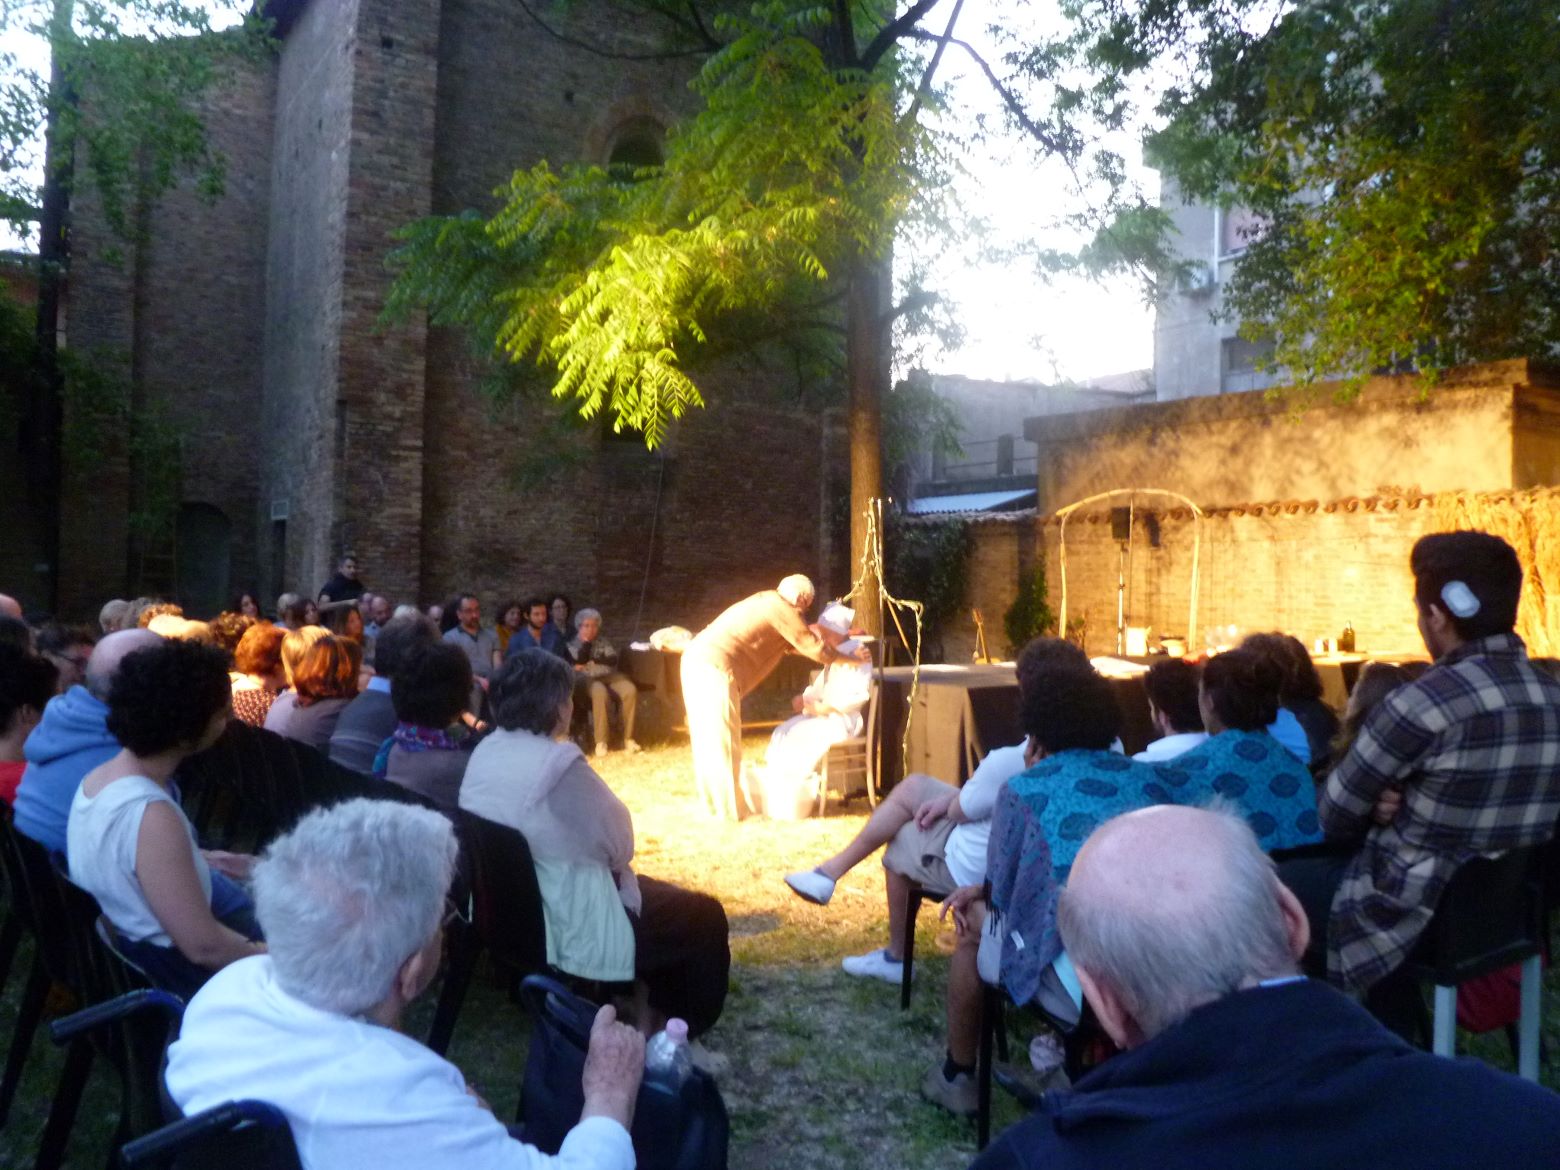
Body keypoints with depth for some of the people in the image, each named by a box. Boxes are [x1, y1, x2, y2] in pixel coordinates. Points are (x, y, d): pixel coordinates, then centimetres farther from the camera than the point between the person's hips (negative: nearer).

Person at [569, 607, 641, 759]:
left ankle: (628, 738, -21)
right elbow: (580, 661, -8)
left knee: (630, 690, -28)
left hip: (609, 675, 4)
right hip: (587, 679, -4)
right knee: (599, 692, -40)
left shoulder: (603, 642, 21)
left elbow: (613, 660, 5)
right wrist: (586, 641, -6)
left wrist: (592, 661, -5)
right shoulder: (573, 644, 11)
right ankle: (600, 742, -35)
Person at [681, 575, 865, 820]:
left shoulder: (766, 603, 23)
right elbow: (814, 648, -2)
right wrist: (853, 658, 11)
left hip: (697, 661, 10)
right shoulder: (782, 608, -5)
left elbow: (796, 642, 31)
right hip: (716, 667, -10)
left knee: (708, 741, 16)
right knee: (724, 743, -1)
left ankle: (715, 803, 26)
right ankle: (731, 809, 6)